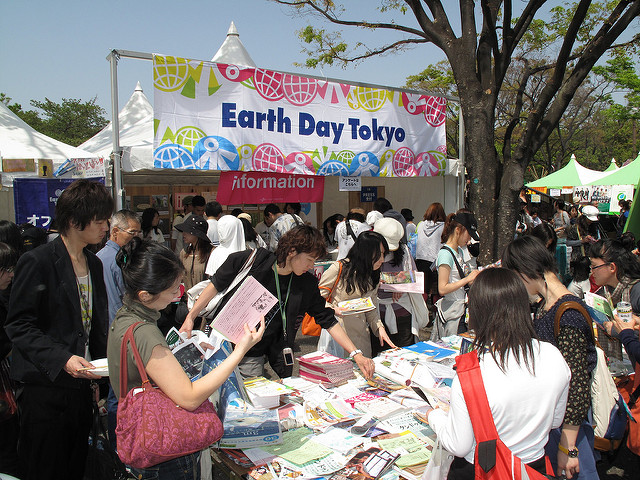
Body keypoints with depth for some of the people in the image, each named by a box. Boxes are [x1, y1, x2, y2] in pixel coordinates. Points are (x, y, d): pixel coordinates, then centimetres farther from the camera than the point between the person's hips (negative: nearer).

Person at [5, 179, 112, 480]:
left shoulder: (94, 264, 10)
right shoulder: (37, 262, -13)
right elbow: (18, 326, -14)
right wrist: (61, 359, -25)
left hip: (80, 385, 7)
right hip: (45, 390, -6)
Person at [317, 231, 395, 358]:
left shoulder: (373, 276, 9)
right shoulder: (339, 268, -9)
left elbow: (372, 310, 11)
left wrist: (379, 327, -4)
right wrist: (333, 309, -19)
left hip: (360, 334, 5)